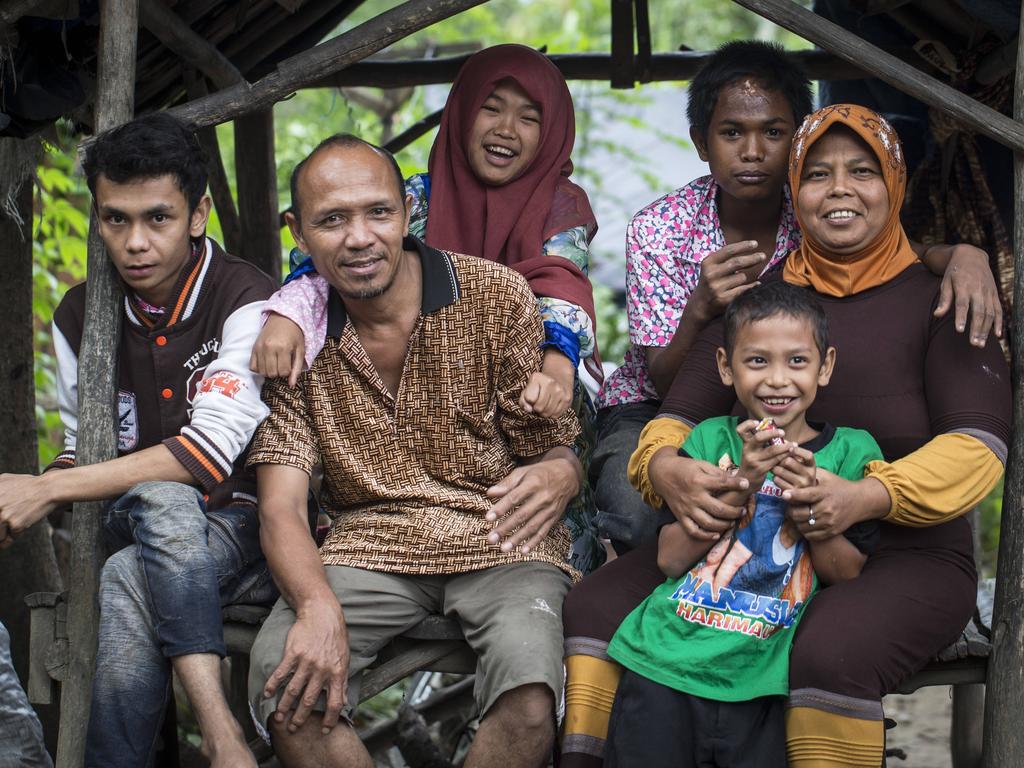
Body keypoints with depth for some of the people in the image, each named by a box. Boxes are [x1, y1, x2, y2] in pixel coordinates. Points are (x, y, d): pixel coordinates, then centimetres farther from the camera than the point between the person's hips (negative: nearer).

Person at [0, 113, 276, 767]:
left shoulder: (247, 303, -10)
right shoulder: (79, 317, 7)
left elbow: (211, 453, -21)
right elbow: (82, 453, 16)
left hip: (246, 536, -4)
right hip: (138, 532, 4)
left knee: (128, 586, -34)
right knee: (159, 500, -32)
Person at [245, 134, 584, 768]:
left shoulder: (498, 297, -4)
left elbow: (556, 449, 1)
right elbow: (281, 508, -5)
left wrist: (557, 476, -27)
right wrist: (318, 606, -28)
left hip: (498, 541, -2)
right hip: (371, 543, 2)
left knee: (530, 700, -33)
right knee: (285, 681, -28)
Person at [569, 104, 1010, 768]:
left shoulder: (937, 299, 0)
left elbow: (979, 443, -9)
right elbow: (680, 415, 7)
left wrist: (868, 497, -30)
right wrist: (666, 469, -21)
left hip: (904, 557, -4)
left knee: (829, 654, -37)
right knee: (596, 608, -18)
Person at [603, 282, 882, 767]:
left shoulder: (850, 453, 3)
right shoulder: (710, 440, 4)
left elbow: (847, 576, -2)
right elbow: (669, 559, -4)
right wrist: (741, 483, -14)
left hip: (758, 685, 0)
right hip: (663, 669, 1)